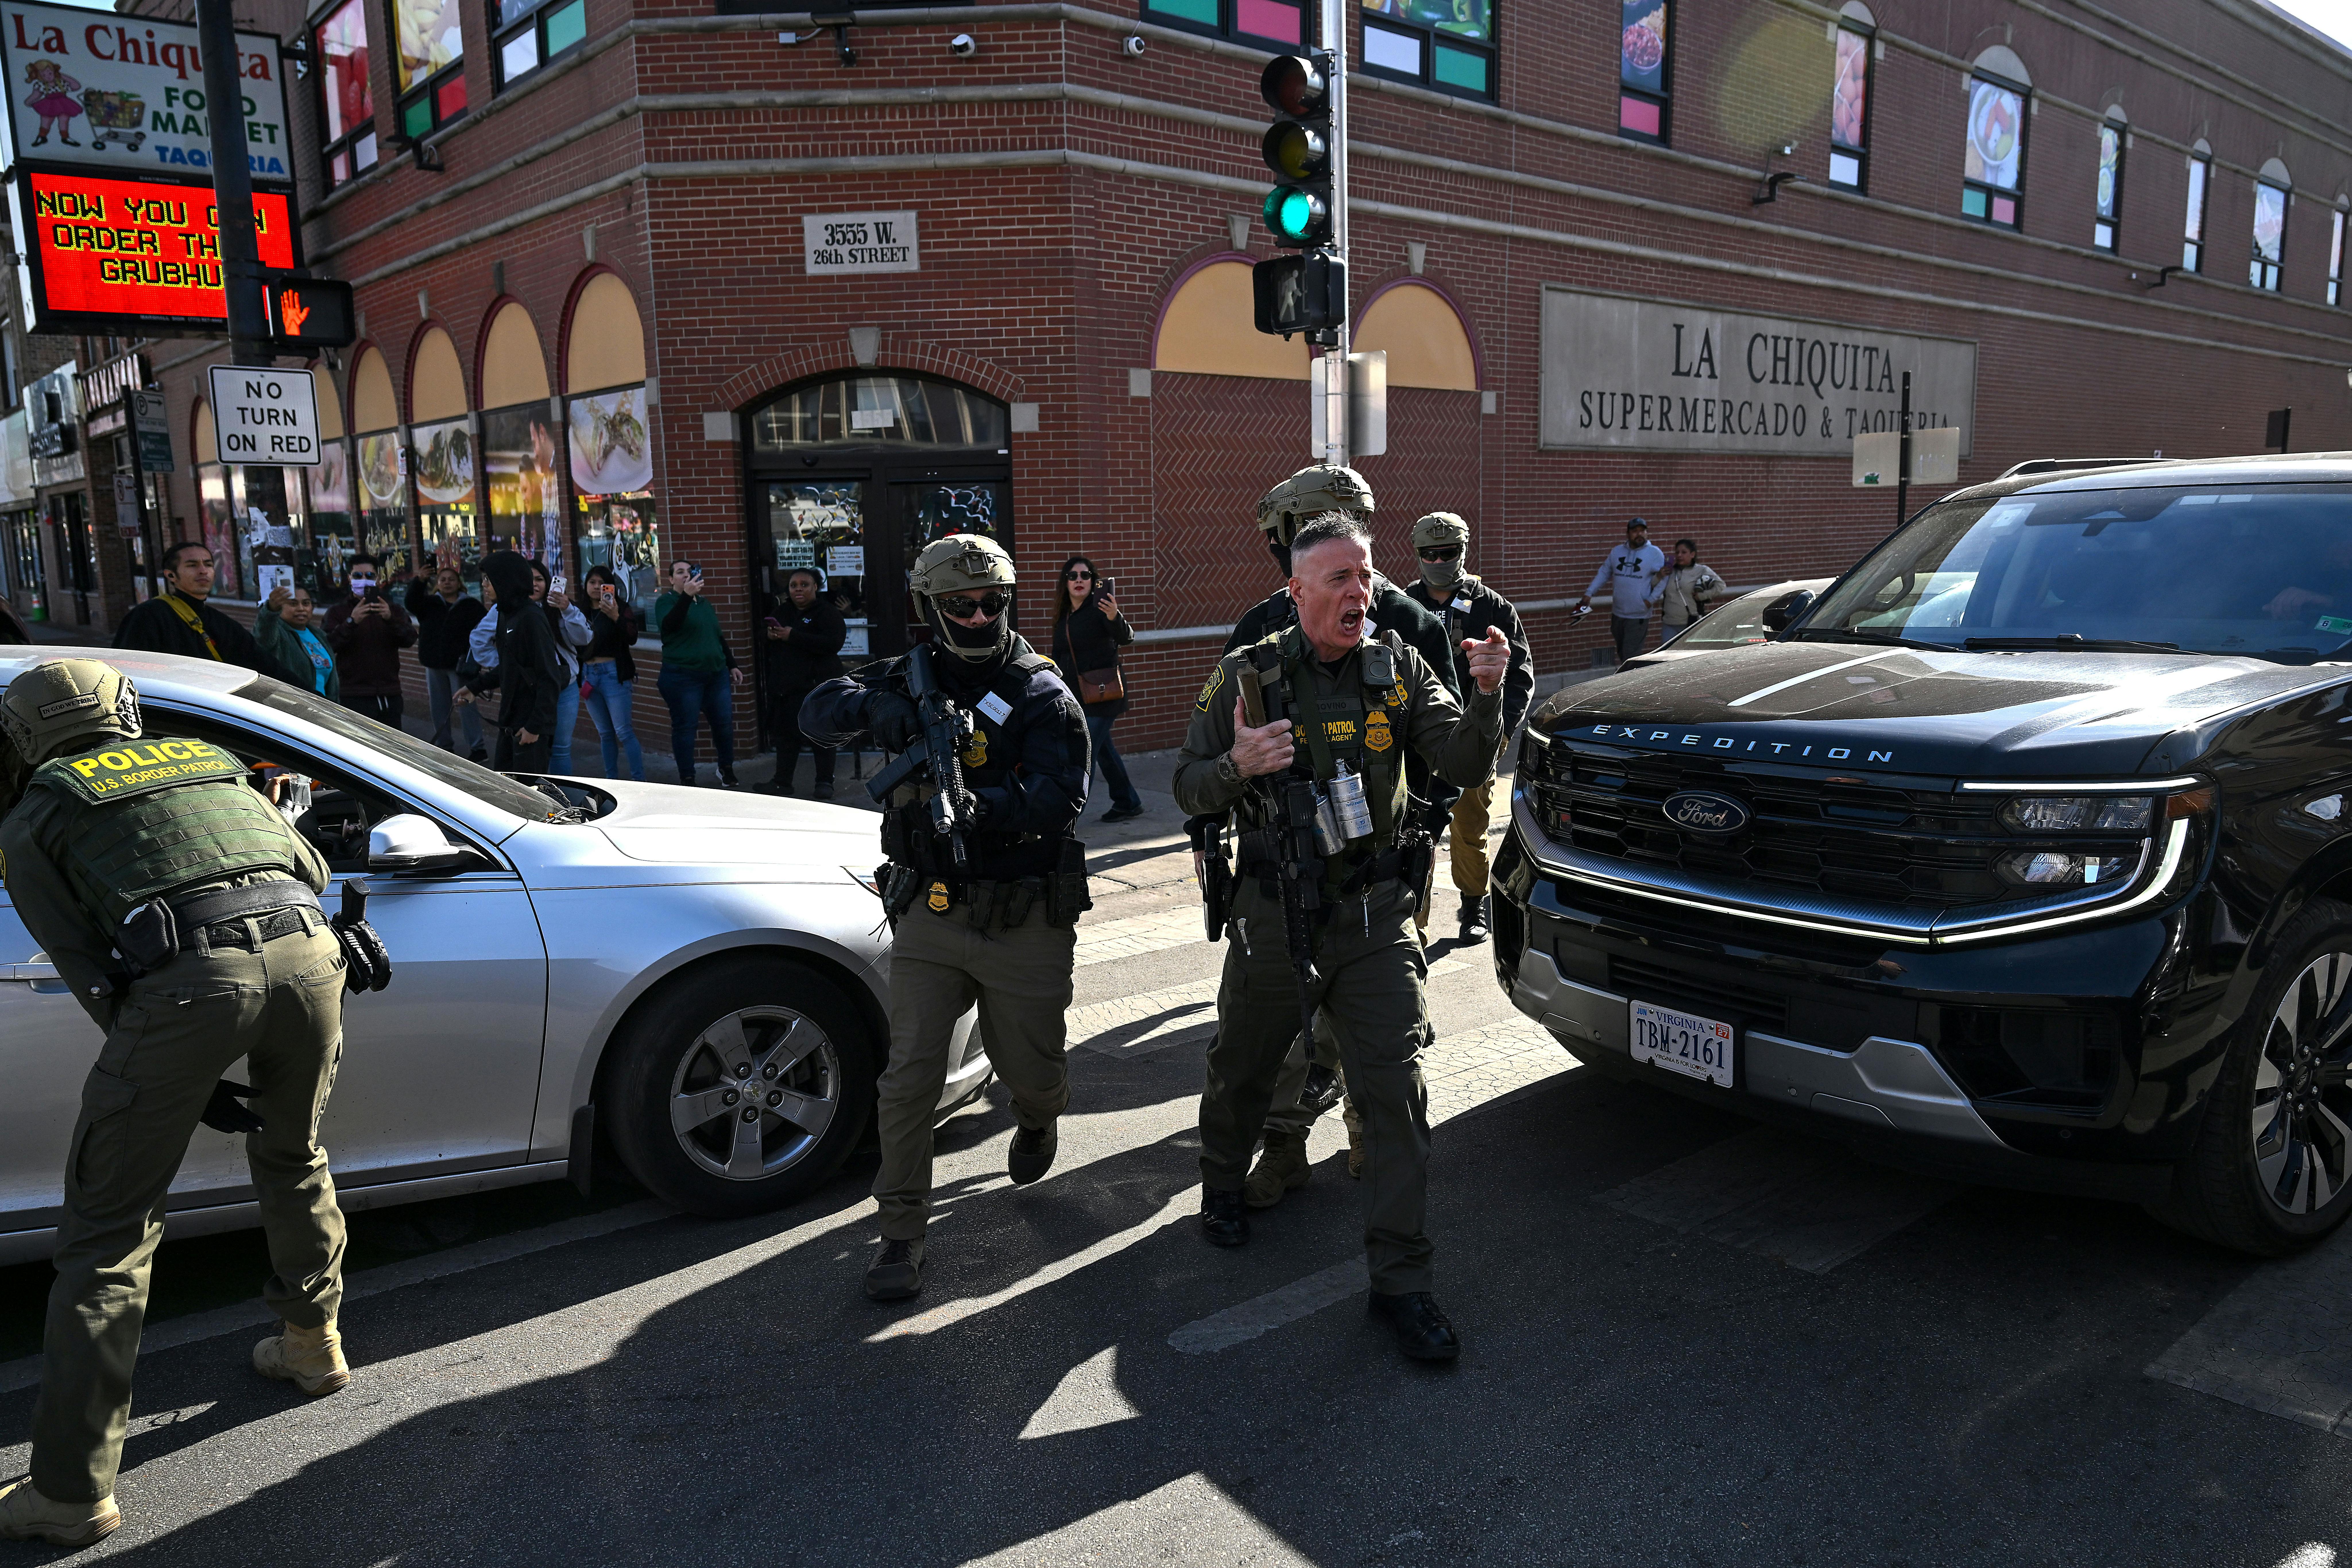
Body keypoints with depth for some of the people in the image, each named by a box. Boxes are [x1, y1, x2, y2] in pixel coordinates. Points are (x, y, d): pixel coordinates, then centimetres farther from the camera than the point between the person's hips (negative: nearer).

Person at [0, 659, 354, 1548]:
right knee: (292, 1156, 31)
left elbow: (90, 971, 10)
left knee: (111, 1225, 9)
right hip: (307, 950, 5)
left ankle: (73, 1489, 14)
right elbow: (312, 870, 30)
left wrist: (197, 1088, 11)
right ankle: (312, 1344, 45)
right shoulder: (209, 760, 31)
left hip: (191, 977, -4)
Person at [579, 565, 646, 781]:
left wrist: (616, 618, -28)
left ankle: (640, 783, -6)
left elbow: (632, 639, -14)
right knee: (604, 733, 11)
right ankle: (612, 781, 17)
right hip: (588, 674, 5)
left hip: (614, 673, -4)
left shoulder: (621, 607, -2)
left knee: (623, 732, -9)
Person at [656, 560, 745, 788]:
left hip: (716, 674, 6)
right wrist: (686, 596, -34)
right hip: (683, 677, -6)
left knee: (724, 723, 7)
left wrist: (732, 665, 22)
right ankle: (687, 780, 6)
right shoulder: (666, 601, -3)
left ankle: (727, 771, 24)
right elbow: (669, 626, -25)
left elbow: (719, 637, 25)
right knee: (685, 727, -2)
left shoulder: (705, 603, 17)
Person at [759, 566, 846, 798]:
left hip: (817, 685, -6)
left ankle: (825, 781, 13)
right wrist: (769, 633, -2)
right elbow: (763, 627, 25)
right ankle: (782, 781, 21)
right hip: (785, 683, 6)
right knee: (786, 733, 12)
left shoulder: (827, 613, -10)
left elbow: (834, 642, -25)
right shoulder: (782, 610, 11)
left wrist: (793, 637, -26)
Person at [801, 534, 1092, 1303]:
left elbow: (1059, 800, -20)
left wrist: (977, 803, -36)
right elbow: (817, 711, -3)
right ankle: (902, 1233, 12)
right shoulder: (911, 678, 6)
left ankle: (1038, 1119, 50)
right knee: (908, 1079, -2)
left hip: (1027, 923, -2)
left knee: (1031, 1070, 12)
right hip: (930, 915, 2)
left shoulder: (1045, 698, -6)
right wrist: (871, 705, -25)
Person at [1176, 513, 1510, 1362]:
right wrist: (1237, 767, -22)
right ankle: (1222, 1186, 48)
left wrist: (1486, 696, -24)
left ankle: (1399, 1278, 6)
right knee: (1243, 1070, 18)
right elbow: (1188, 789, 0)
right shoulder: (1246, 674, -4)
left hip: (1375, 914, 0)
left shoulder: (1400, 670, 0)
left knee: (1396, 1092, -4)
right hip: (1274, 910, 0)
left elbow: (1466, 768, -7)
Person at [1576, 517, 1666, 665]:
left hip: (1638, 617, -5)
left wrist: (1651, 600, -15)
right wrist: (1589, 594, 8)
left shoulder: (1655, 553, -5)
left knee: (1631, 656, -9)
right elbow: (1604, 573, 14)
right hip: (1617, 614, 5)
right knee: (1622, 654, 15)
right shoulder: (1617, 551, 9)